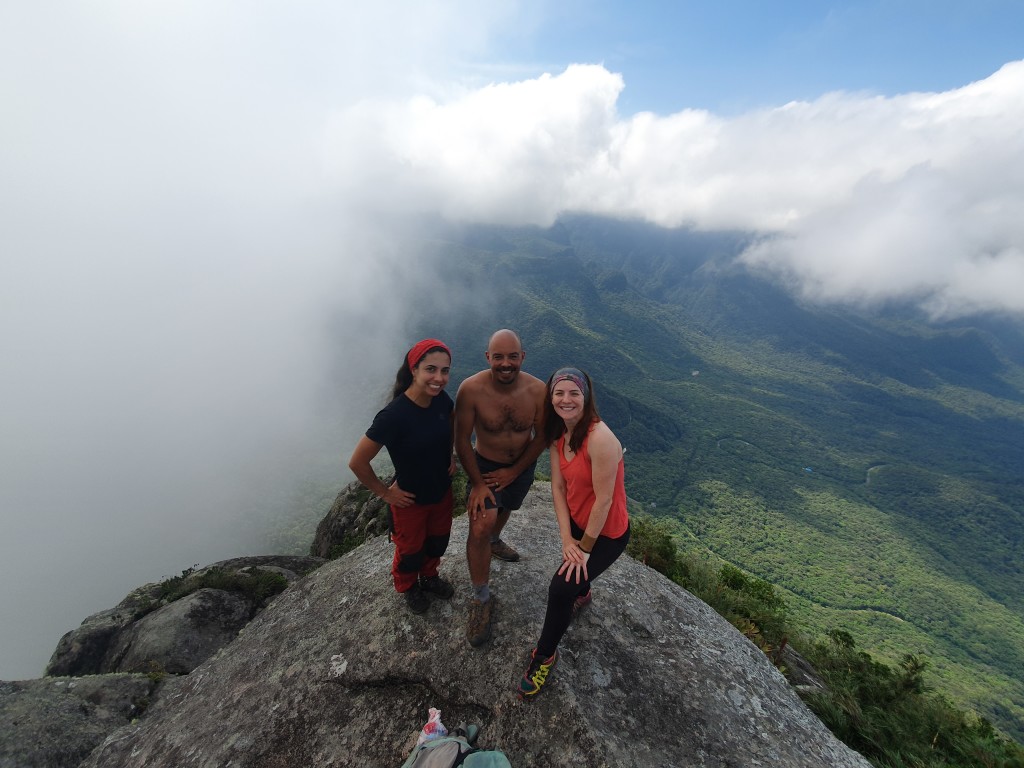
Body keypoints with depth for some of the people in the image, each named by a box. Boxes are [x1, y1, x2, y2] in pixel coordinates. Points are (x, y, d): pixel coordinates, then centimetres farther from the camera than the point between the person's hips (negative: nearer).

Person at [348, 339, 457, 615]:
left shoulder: (442, 399, -16)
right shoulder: (393, 416, -35)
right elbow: (357, 462, -24)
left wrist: (451, 455, 2)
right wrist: (384, 492, -14)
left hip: (442, 491, 5)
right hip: (411, 500, -5)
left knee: (438, 542, 28)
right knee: (411, 550, 23)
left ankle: (429, 576, 60)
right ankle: (408, 586, 56)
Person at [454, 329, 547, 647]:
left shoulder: (537, 390, -25)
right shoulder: (471, 389, -30)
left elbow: (541, 437, -12)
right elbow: (462, 441, -18)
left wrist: (513, 472, -12)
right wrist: (478, 483, -17)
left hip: (522, 466, 3)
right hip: (485, 465, -3)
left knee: (505, 508, 28)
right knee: (479, 527, -17)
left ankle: (494, 541, 63)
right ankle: (482, 599, 7)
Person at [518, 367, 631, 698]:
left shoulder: (600, 439, -33)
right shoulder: (559, 435, -8)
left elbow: (603, 500, -27)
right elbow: (558, 487, -6)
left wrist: (585, 547, -16)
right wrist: (567, 539, -11)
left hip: (606, 534, -6)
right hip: (576, 523, 6)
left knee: (560, 589, -6)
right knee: (573, 571, 26)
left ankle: (545, 655, 23)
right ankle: (582, 595, 65)